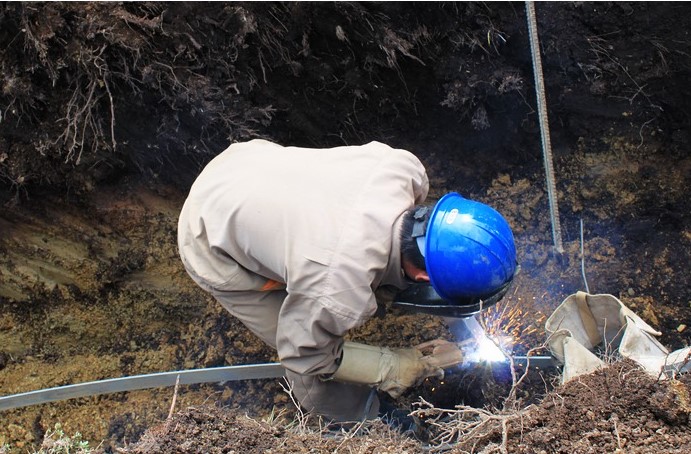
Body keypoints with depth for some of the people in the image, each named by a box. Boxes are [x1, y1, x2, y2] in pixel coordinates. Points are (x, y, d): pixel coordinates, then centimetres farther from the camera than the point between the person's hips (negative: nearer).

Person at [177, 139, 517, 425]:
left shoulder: (404, 167, -26)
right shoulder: (339, 295, -39)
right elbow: (302, 355, -18)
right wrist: (392, 369, -9)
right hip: (213, 248, -5)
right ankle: (357, 419, 30)